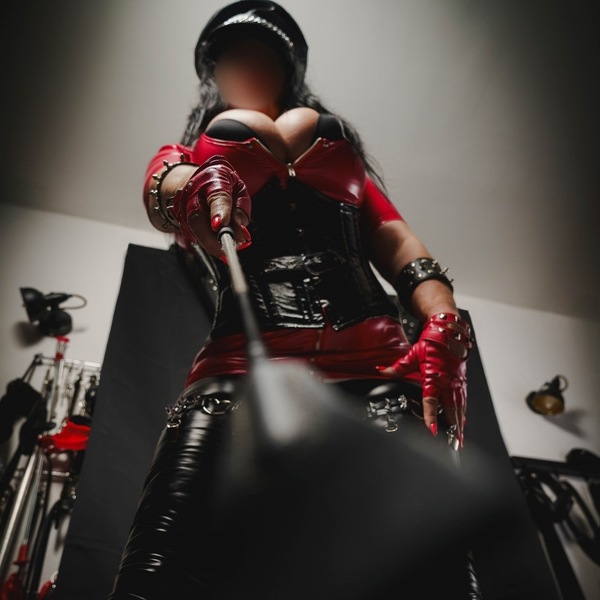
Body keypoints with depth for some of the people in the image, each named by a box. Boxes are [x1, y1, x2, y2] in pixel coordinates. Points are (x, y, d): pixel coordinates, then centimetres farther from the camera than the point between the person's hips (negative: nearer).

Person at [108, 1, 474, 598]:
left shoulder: (336, 144, 32)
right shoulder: (184, 154, 29)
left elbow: (393, 240, 17)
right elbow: (161, 194, 4)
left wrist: (443, 323, -3)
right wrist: (203, 181, -20)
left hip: (374, 367, 1)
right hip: (240, 366, 0)